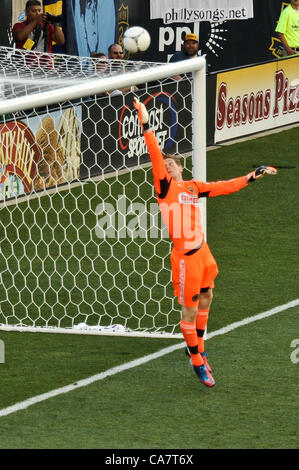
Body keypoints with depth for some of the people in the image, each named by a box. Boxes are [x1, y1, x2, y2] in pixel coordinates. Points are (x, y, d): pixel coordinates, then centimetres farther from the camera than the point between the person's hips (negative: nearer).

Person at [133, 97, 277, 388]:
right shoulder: (165, 187, -4)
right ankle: (198, 363, 11)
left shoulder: (193, 188, 11)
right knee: (190, 309, 0)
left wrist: (254, 176, 22)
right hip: (185, 257, -6)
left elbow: (224, 187, 20)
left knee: (205, 300, 18)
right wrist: (146, 126, -23)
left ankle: (198, 348, 39)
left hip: (203, 252, 6)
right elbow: (156, 157, -14)